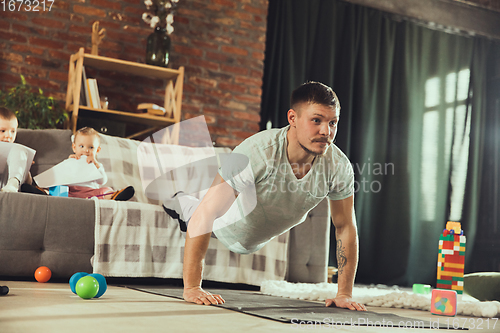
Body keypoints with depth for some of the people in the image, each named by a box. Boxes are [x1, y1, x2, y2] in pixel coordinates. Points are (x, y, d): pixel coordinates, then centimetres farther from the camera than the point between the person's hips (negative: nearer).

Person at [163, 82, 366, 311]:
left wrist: (345, 294, -19)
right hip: (232, 229, -5)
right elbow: (205, 216, -43)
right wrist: (192, 287, -45)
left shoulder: (339, 167, -32)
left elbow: (346, 227, -17)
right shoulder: (258, 152, -45)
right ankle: (182, 203, 53)